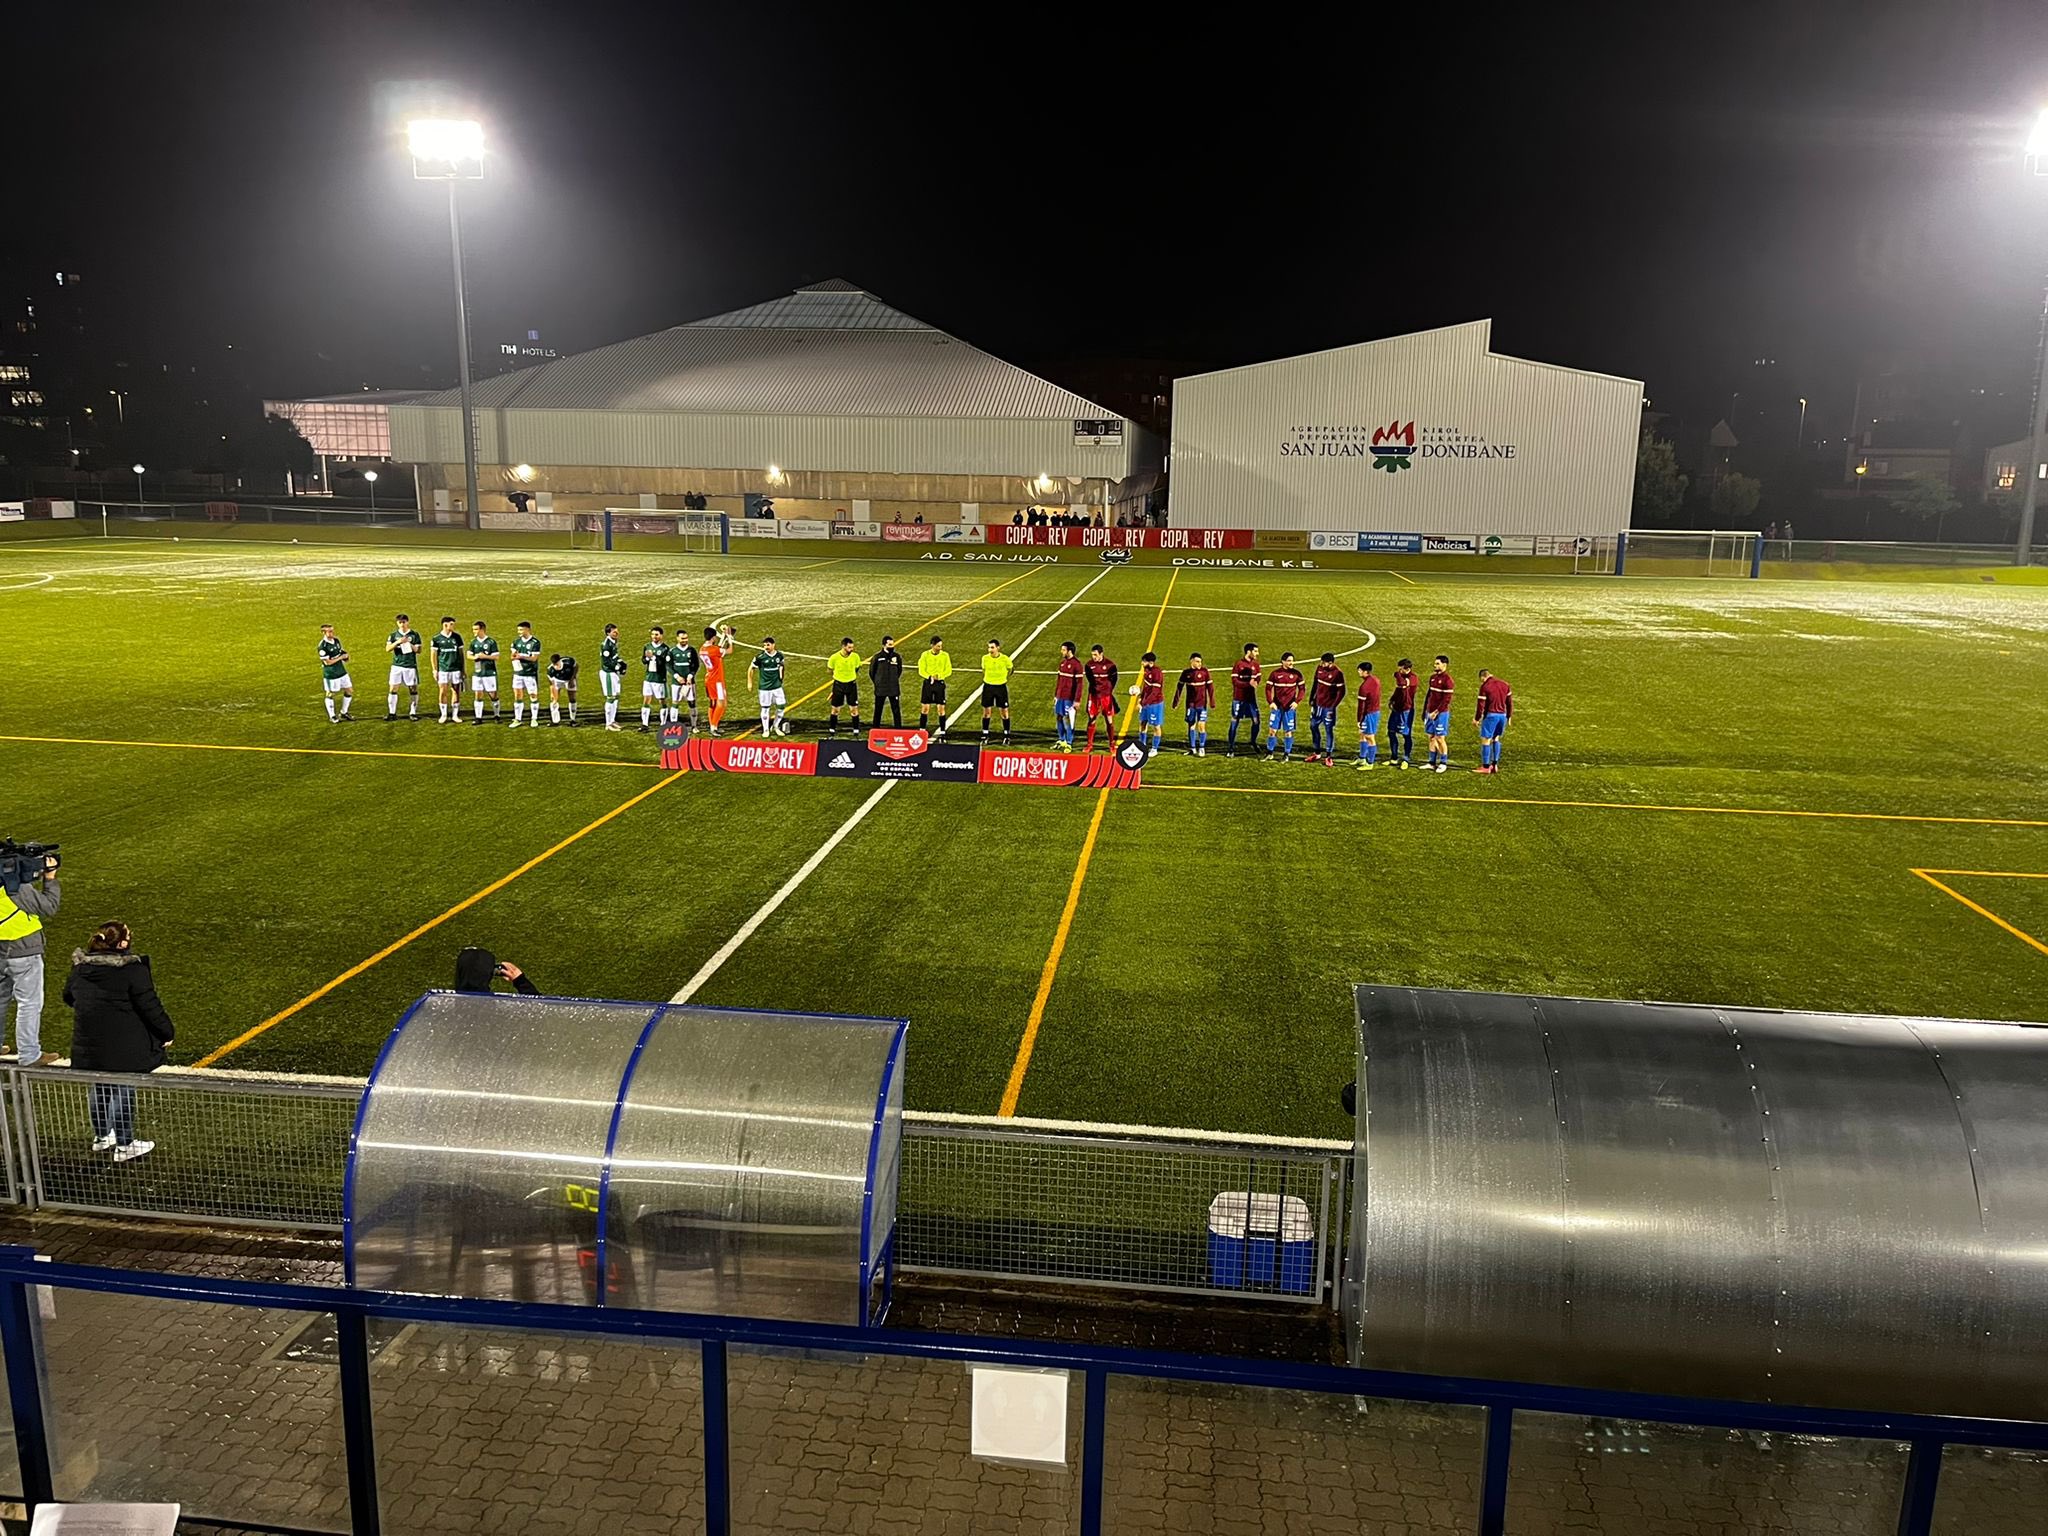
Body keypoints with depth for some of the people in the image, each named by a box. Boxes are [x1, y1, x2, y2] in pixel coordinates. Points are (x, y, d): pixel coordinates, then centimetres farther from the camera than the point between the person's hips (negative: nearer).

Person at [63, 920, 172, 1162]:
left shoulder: (80, 968, 3)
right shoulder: (133, 970, -17)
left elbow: (69, 996, 21)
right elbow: (149, 1005, -15)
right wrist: (167, 1032, -3)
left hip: (89, 1047, 7)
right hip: (123, 1048, -6)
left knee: (100, 1089, 22)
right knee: (123, 1091, 3)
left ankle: (101, 1136, 38)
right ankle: (124, 1146, 10)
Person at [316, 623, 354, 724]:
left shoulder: (336, 641, 4)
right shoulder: (322, 646, -19)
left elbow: (342, 652, 19)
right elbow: (327, 662, -21)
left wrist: (345, 655, -4)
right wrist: (340, 657, -13)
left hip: (342, 671, 8)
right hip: (330, 674, -8)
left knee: (349, 691, 11)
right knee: (330, 694, 6)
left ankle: (344, 713, 27)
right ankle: (332, 717, 18)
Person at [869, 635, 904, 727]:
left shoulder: (897, 656, 0)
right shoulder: (877, 657, -7)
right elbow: (871, 671, 5)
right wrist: (877, 683, 9)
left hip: (894, 689, 1)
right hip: (880, 689, -1)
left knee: (896, 710, 2)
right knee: (878, 711, 7)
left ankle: (898, 729, 8)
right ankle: (875, 729, 17)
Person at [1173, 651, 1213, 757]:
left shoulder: (1204, 671, -4)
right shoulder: (1186, 672, 1)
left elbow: (1210, 686, -2)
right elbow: (1179, 687, 8)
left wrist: (1212, 701, -6)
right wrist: (1176, 701, 6)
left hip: (1202, 704, -2)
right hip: (1190, 704, 2)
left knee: (1201, 725, -7)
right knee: (1191, 725, 8)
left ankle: (1202, 749, 2)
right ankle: (1192, 749, 18)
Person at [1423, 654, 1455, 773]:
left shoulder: (1447, 680, -13)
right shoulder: (1433, 677, 12)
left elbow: (1446, 700, -16)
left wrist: (1436, 712, -18)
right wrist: (1424, 711, 17)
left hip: (1441, 713, -8)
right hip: (1430, 712, 8)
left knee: (1440, 738, -3)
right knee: (1431, 737, 11)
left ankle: (1443, 763, 7)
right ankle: (1432, 762, 19)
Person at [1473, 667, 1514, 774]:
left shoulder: (1484, 686, -8)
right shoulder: (1504, 684, 10)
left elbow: (1481, 705, -9)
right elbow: (1510, 702, 13)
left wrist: (1477, 718, 2)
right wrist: (1509, 716, 20)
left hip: (1491, 715, -7)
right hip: (1503, 715, 7)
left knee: (1485, 740, 0)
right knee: (1496, 738, 19)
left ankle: (1486, 766, -1)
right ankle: (1495, 765, 16)